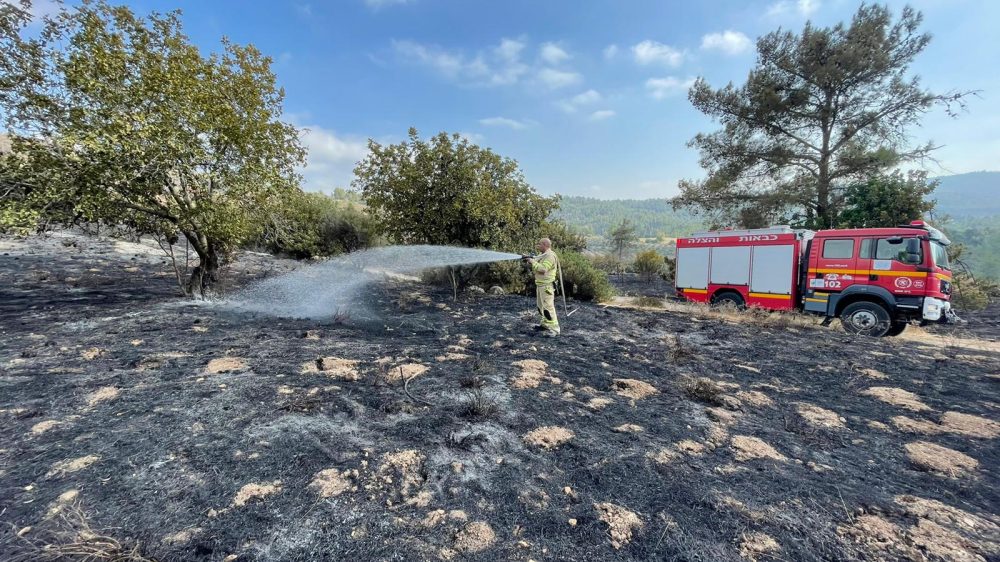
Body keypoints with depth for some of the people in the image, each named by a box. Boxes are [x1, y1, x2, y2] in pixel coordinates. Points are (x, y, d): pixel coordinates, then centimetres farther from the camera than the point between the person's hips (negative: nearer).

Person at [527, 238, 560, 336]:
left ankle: (554, 329, -8)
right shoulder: (543, 255, 17)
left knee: (548, 306, -11)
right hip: (540, 285, 11)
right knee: (541, 306, 17)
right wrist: (531, 262, 1)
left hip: (546, 286, -11)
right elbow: (538, 267, 18)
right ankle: (546, 324, 29)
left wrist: (533, 262, -18)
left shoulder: (550, 256, -16)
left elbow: (543, 269, -27)